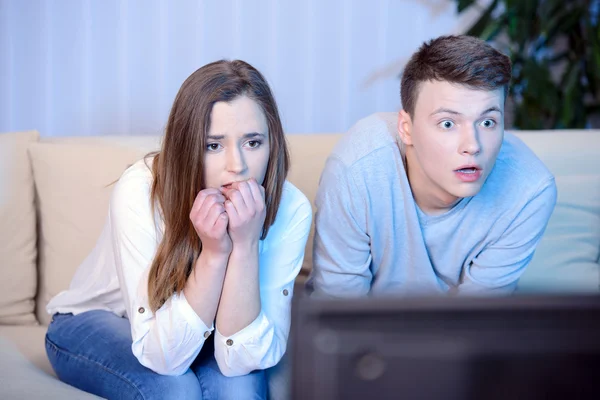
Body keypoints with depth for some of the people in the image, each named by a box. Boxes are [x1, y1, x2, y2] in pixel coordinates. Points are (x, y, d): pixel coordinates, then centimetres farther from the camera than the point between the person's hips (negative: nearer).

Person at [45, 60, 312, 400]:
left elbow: (242, 361, -29)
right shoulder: (139, 192, -31)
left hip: (199, 335, 2)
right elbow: (164, 356, -32)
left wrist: (246, 246, -40)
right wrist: (213, 253, -43)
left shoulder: (291, 209, -25)